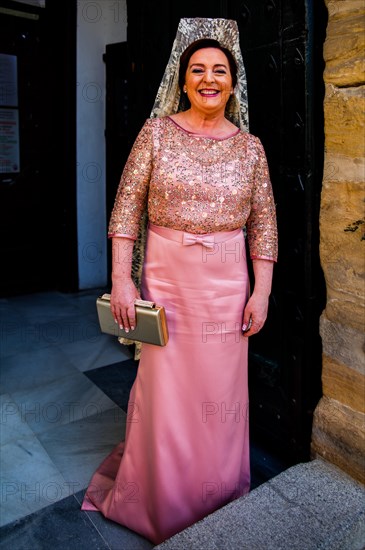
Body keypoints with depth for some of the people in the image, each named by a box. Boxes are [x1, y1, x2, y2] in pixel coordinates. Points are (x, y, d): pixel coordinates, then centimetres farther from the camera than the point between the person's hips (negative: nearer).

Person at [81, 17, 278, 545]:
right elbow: (126, 208, -2)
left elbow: (264, 225, 5)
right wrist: (121, 279, -9)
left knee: (221, 394, 11)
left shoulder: (250, 146, 5)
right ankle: (158, 507, 35)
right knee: (164, 393, 8)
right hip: (166, 280, -1)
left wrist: (262, 293, 0)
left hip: (227, 286, 2)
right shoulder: (157, 131, 1)